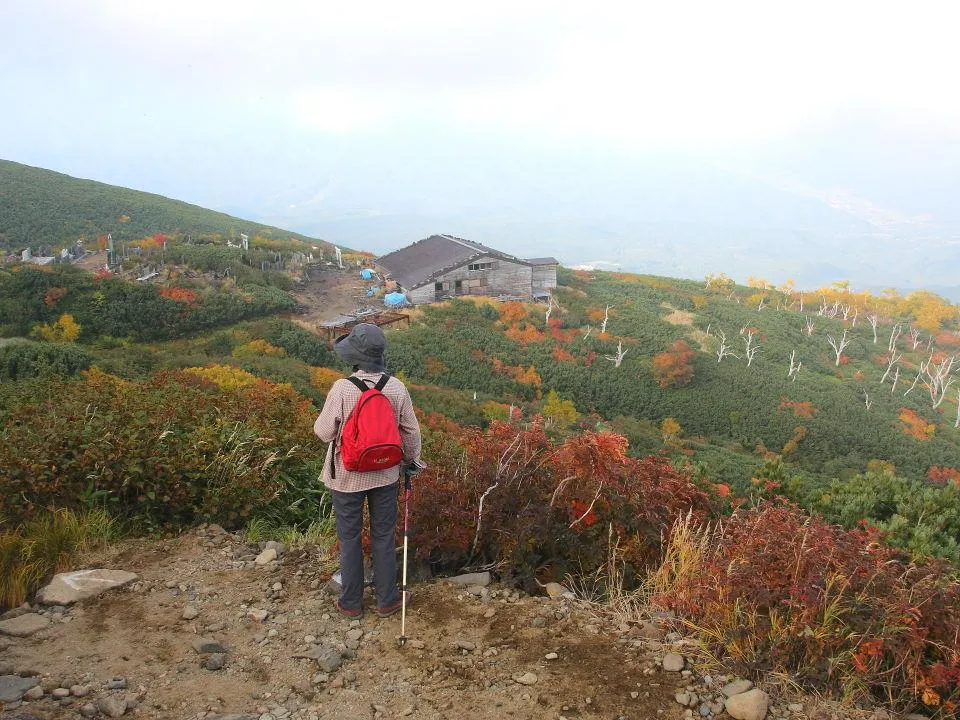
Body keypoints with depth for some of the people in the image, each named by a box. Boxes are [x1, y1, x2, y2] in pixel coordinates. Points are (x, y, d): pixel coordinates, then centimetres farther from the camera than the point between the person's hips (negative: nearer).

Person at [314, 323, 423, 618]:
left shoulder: (342, 389, -23)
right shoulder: (396, 388, -12)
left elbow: (324, 432, -13)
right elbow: (411, 431, -1)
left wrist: (321, 420, 9)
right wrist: (412, 459, 16)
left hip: (347, 477, -2)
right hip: (385, 475, 3)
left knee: (349, 538, 15)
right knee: (384, 536, 17)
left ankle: (351, 603, 29)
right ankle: (387, 600, 30)